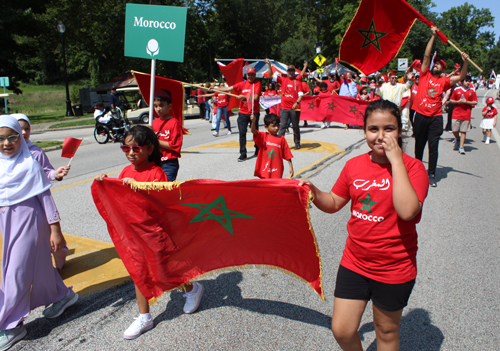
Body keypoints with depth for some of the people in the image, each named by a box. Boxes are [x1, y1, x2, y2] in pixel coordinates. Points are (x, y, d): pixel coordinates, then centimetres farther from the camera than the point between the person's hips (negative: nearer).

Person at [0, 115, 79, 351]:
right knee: (36, 263, 18)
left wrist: (55, 229, -12)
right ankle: (62, 295, 38)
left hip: (29, 219, -6)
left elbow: (45, 196, -11)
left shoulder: (30, 164, -13)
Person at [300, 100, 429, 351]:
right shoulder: (354, 165, -2)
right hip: (354, 262, 4)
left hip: (394, 269, -3)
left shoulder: (412, 167, -14)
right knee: (341, 330, 10)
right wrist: (313, 191, -12)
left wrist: (395, 160, -27)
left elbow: (407, 211, -31)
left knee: (386, 331, 18)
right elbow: (333, 204, 8)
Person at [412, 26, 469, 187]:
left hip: (435, 118, 0)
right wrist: (433, 36, -4)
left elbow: (461, 77, -2)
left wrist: (465, 62, -16)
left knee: (433, 146, -4)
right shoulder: (425, 75, 8)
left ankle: (431, 175, 1)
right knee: (419, 144, 11)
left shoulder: (444, 81, 8)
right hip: (420, 116, 0)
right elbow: (426, 56, 1)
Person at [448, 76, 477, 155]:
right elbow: (451, 100, 6)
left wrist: (466, 101, -11)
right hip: (456, 113, 0)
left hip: (466, 114, 0)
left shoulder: (472, 91, 4)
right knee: (455, 130, 1)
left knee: (463, 131, -2)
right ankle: (458, 140, 32)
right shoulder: (456, 90, 3)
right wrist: (458, 101, -11)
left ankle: (461, 147, 2)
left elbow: (475, 102, 4)